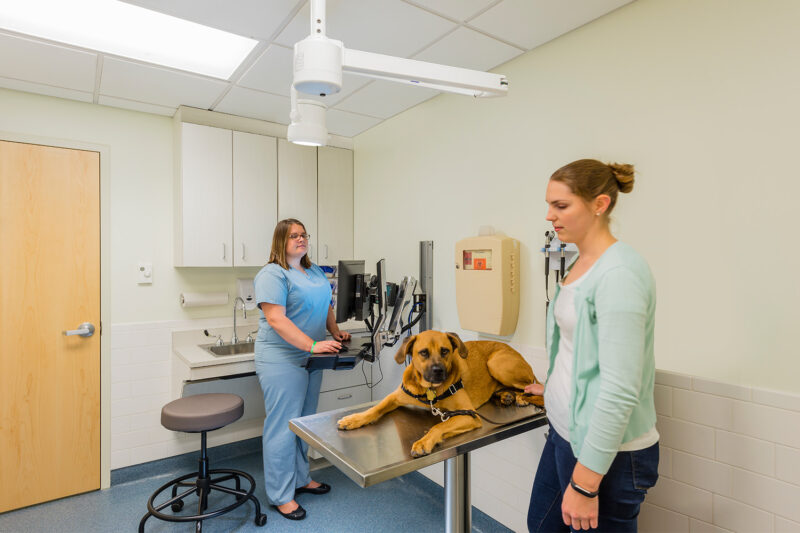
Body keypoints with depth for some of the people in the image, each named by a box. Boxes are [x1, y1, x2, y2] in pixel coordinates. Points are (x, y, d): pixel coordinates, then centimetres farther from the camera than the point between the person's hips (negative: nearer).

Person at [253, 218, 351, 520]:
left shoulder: (316, 273, 12)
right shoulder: (272, 275, -14)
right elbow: (276, 319, -23)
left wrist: (335, 332, 6)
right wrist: (313, 344, -27)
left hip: (311, 358, 8)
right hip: (281, 361, -8)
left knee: (306, 421, 18)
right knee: (283, 426, 1)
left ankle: (300, 478, 36)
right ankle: (281, 495, 18)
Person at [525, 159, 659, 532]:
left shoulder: (619, 273, -23)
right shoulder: (582, 264, 5)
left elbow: (621, 390, -26)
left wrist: (585, 483, -22)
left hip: (607, 453, -9)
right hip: (565, 431, 9)